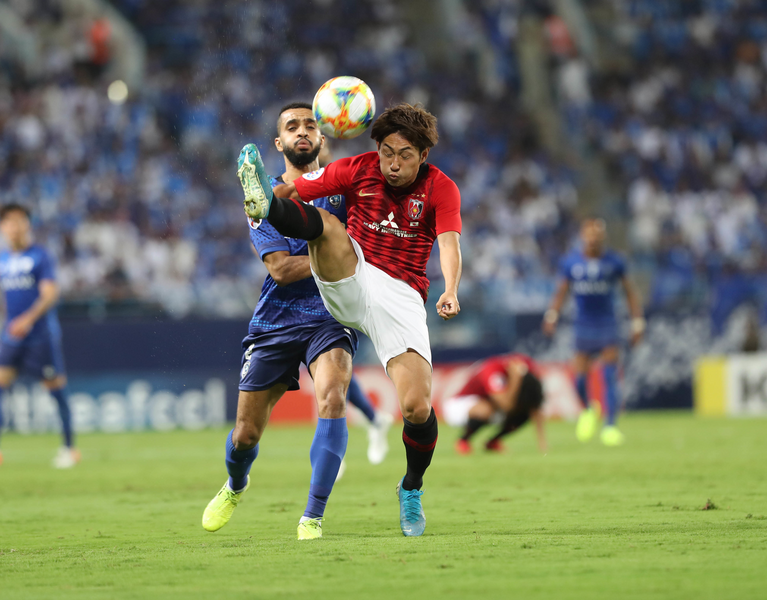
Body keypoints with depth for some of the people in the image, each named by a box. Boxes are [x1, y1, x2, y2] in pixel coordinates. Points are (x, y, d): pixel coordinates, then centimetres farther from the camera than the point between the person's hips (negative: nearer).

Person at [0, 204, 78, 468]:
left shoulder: (40, 256, -5)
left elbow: (50, 293, -13)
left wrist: (29, 318, -25)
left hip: (41, 334, -5)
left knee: (55, 387, 0)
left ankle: (69, 446, 11)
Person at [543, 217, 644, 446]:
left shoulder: (614, 262, -2)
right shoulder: (571, 262, 1)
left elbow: (630, 292, 5)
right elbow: (561, 292, 9)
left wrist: (637, 322, 0)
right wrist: (552, 315, -6)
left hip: (608, 326, -1)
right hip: (583, 327, 1)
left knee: (609, 376, -12)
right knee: (580, 379, -3)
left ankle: (610, 426, -11)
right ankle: (588, 410, 28)